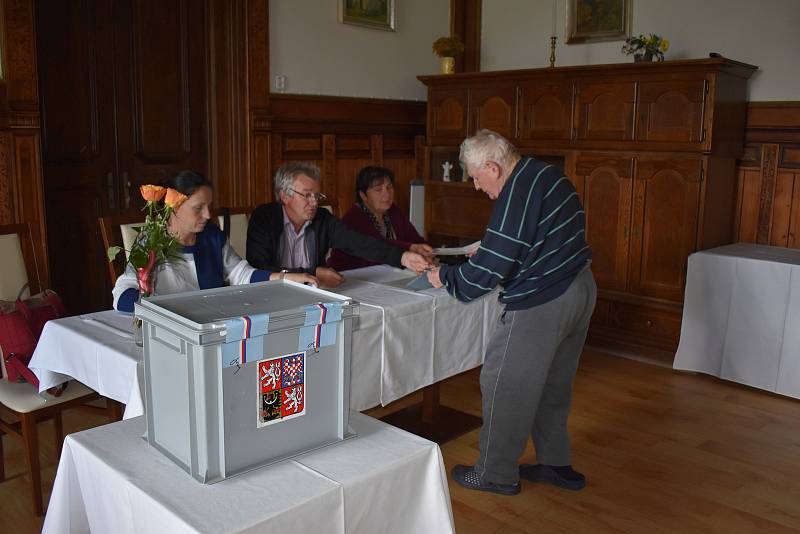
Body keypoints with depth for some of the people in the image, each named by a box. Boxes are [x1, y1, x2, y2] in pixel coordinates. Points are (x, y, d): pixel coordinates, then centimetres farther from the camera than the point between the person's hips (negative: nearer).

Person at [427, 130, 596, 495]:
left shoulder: (516, 197, -22)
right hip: (580, 290, 10)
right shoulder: (548, 174, 8)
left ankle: (497, 473, 18)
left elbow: (489, 270, -20)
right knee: (554, 384, 21)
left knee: (505, 385, 5)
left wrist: (445, 277, -5)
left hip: (541, 305, -10)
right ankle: (556, 464, 33)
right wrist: (487, 248, 18)